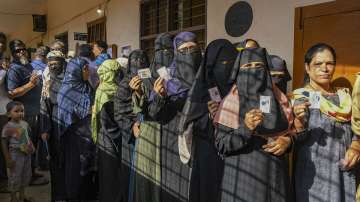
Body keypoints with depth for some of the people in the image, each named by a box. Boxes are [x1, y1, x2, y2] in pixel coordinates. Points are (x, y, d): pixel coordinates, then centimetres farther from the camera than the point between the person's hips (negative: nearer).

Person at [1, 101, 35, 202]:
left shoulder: (25, 124, 2)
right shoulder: (8, 127, -17)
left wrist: (31, 146, 2)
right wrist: (8, 159, -16)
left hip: (27, 154, 7)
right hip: (15, 155, -7)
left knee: (26, 175, 17)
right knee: (15, 177, 5)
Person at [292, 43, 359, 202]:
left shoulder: (344, 96, 10)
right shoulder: (302, 96, -6)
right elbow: (297, 138, -13)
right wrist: (299, 120, -34)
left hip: (344, 169, 5)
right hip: (315, 169, -5)